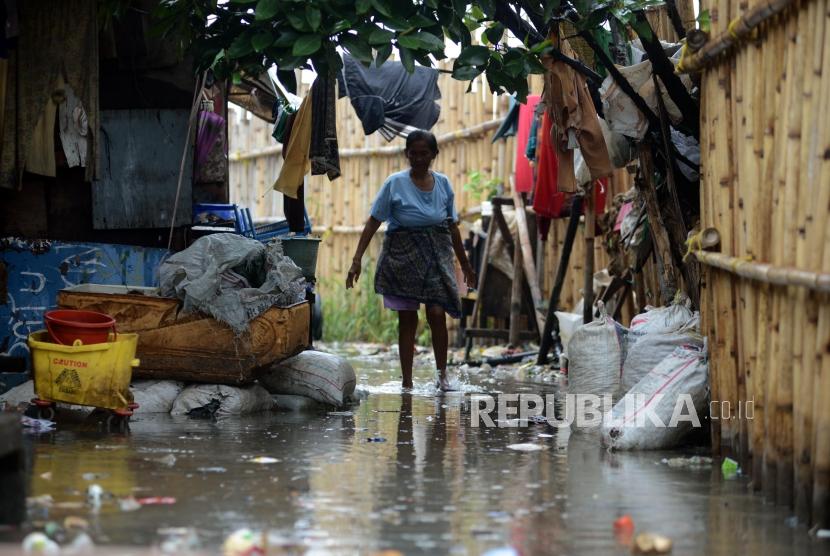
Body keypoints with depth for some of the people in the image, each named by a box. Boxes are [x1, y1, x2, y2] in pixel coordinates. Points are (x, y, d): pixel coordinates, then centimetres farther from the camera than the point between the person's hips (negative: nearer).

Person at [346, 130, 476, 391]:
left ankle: (441, 373, 4)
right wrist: (357, 259, -12)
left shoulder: (442, 183, 5)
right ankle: (406, 381, 7)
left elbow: (452, 227, 14)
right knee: (407, 319, 1)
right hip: (403, 257, -2)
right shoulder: (395, 184, -5)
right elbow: (373, 223, -5)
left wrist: (465, 264, 20)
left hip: (436, 257, 2)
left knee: (437, 313, -12)